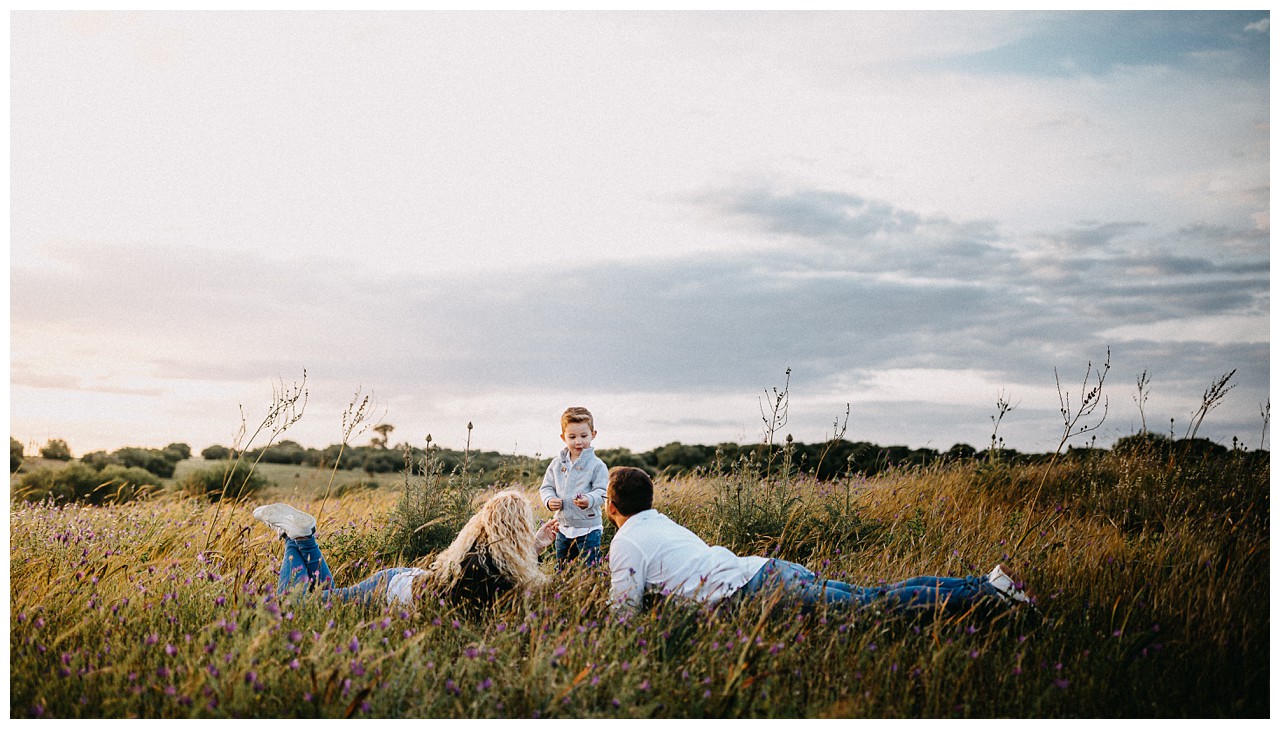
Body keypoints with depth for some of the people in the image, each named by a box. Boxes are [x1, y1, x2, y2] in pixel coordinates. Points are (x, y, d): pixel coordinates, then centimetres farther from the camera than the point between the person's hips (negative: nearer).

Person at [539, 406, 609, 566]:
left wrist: (589, 500, -35)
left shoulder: (596, 465, -9)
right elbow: (546, 487, 10)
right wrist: (549, 500, -12)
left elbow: (602, 492, -14)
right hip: (563, 528, 5)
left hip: (588, 529, -5)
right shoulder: (557, 463, 5)